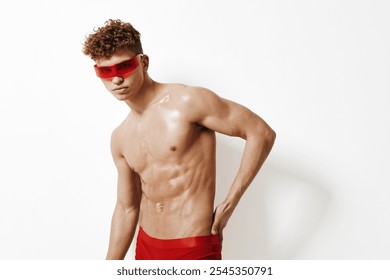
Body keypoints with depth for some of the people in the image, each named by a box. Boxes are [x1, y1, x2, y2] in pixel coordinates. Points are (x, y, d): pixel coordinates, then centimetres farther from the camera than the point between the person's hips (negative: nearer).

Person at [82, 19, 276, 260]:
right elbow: (126, 209, 12)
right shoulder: (120, 138, 6)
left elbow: (262, 134, -14)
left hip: (193, 250, -6)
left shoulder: (187, 102, -14)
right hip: (146, 248, 6)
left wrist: (229, 205, -15)